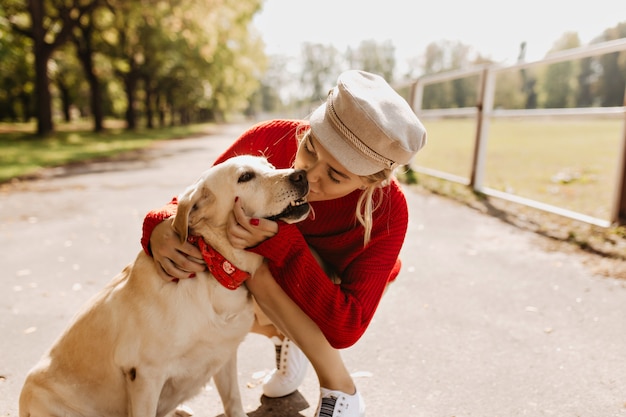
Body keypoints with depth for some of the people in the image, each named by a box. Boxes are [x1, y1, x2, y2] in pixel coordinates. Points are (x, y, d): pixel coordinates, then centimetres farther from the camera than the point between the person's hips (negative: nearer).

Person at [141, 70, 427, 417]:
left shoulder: (386, 210, -35)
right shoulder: (269, 140, -30)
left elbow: (344, 329, -37)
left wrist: (276, 241, -49)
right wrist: (161, 228, -42)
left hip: (337, 287, -3)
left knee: (260, 267, -33)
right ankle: (285, 337, 9)